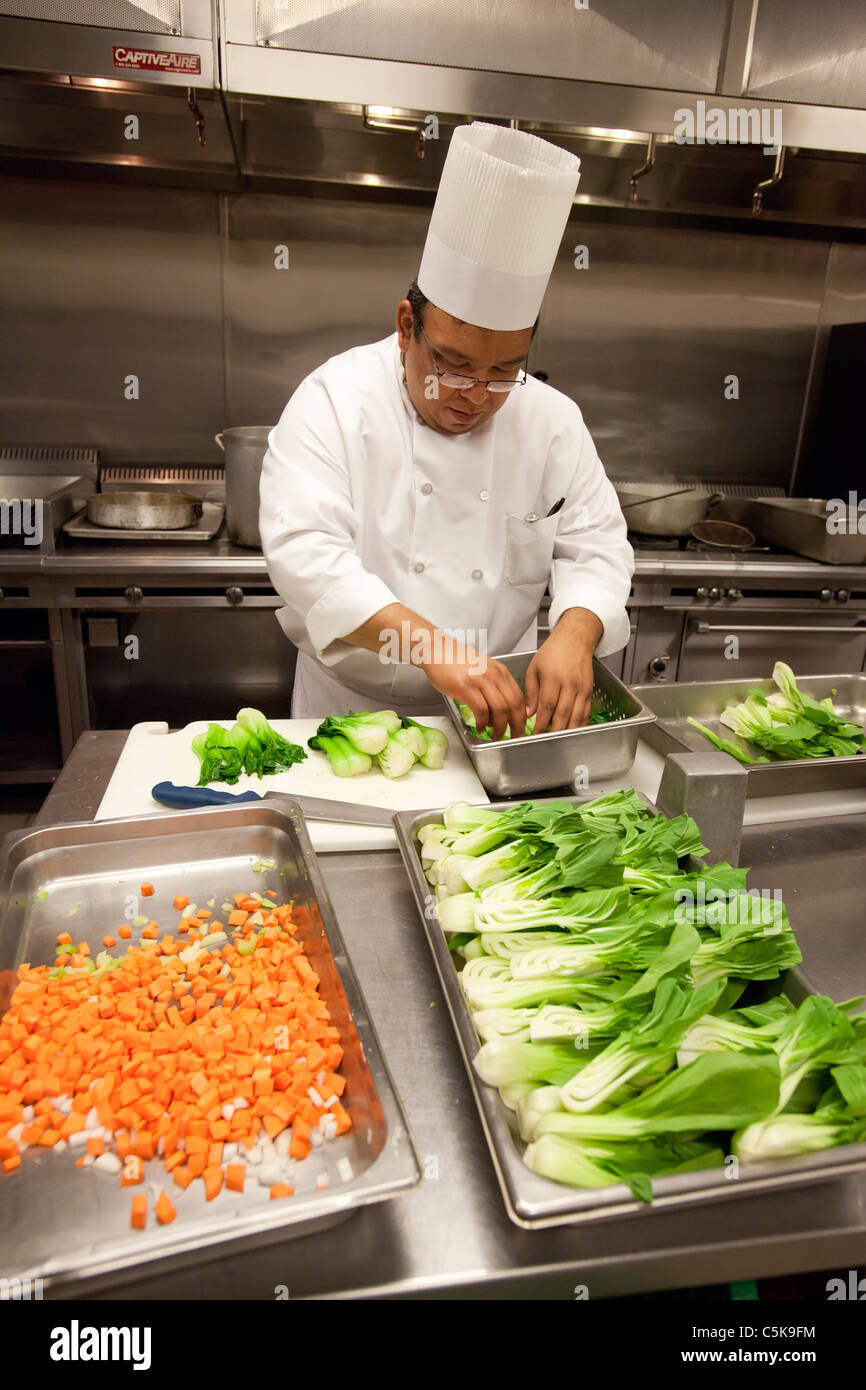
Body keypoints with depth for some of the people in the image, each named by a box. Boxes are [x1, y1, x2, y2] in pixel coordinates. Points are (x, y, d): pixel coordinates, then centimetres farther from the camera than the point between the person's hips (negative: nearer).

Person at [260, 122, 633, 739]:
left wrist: (575, 631, -26)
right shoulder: (334, 399, -13)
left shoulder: (551, 418, -3)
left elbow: (594, 544, -3)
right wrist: (430, 643, -37)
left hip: (498, 707, 4)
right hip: (350, 705, -3)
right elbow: (303, 548, -24)